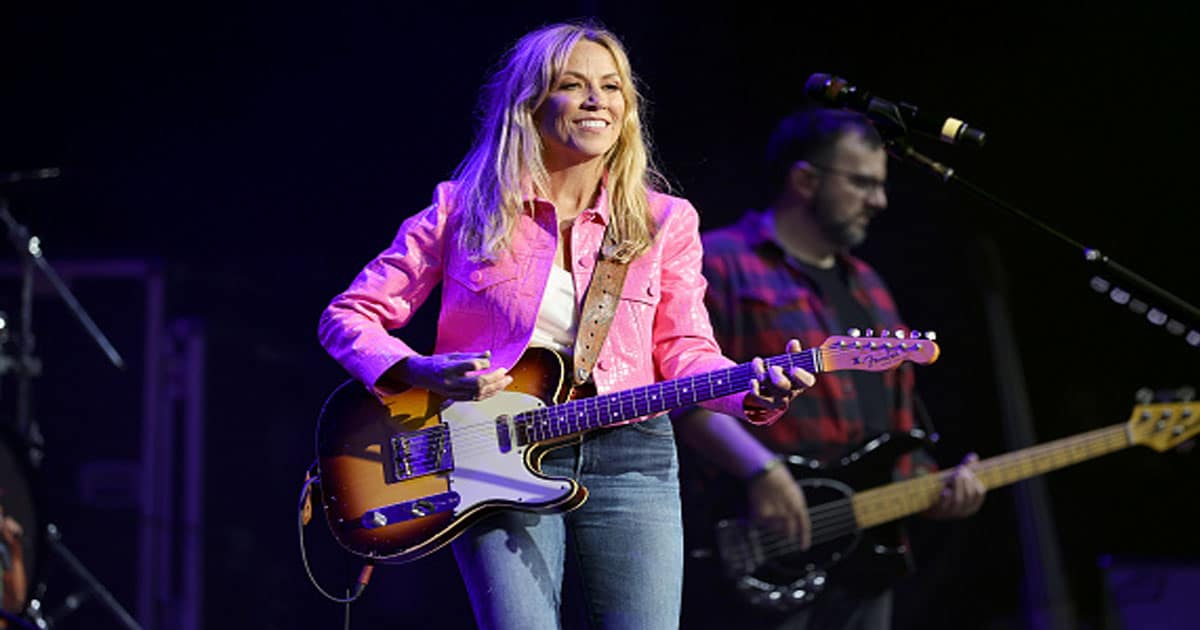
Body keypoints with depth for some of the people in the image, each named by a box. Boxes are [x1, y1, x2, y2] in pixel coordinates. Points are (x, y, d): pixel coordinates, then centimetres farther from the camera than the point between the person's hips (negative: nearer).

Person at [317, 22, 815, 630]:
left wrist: (755, 392, -14)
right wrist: (416, 371, -14)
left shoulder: (663, 221, 9)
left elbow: (685, 351, 6)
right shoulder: (465, 211, 4)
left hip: (630, 460, 2)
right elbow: (348, 315, 5)